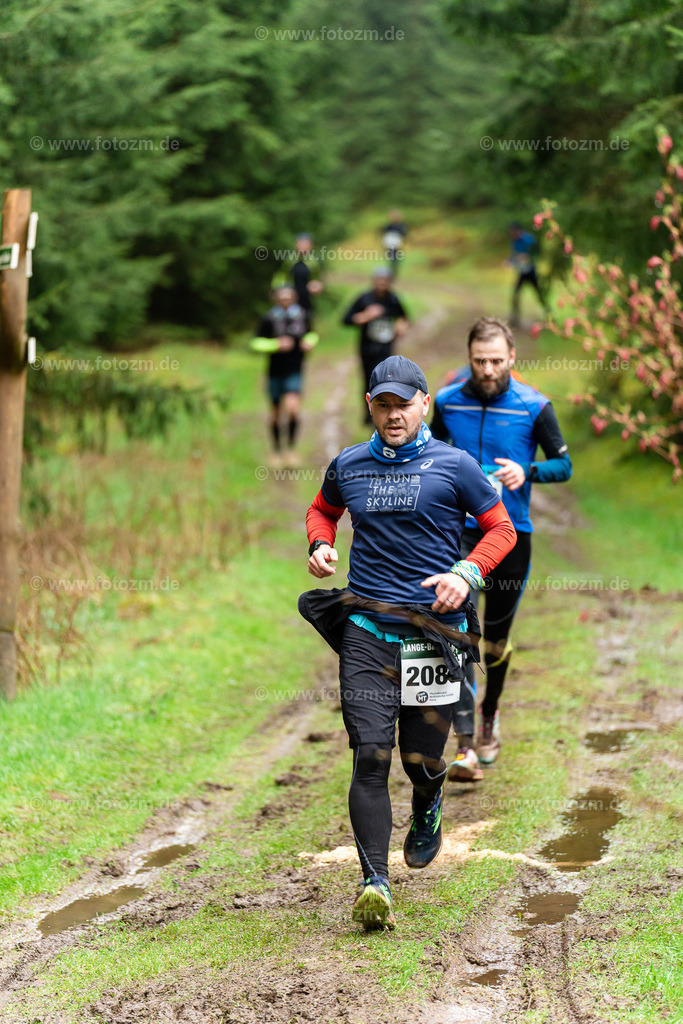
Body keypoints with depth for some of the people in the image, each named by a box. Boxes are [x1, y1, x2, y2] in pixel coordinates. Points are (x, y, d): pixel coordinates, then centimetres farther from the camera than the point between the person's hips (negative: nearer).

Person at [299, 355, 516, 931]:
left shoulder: (453, 466, 1)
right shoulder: (347, 467, 10)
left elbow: (502, 528, 6)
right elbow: (322, 511, 29)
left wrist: (467, 574, -10)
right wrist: (320, 545, 7)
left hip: (434, 626, -1)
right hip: (366, 627, 1)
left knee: (422, 759, 6)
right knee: (370, 755, -12)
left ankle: (428, 811, 44)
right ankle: (375, 883, -15)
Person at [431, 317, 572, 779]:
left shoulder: (534, 406, -6)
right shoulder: (447, 402, -1)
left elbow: (564, 465, 0)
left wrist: (526, 471, -19)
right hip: (460, 529, 0)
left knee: (497, 640, 12)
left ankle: (490, 715, 42)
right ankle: (466, 746, -14)